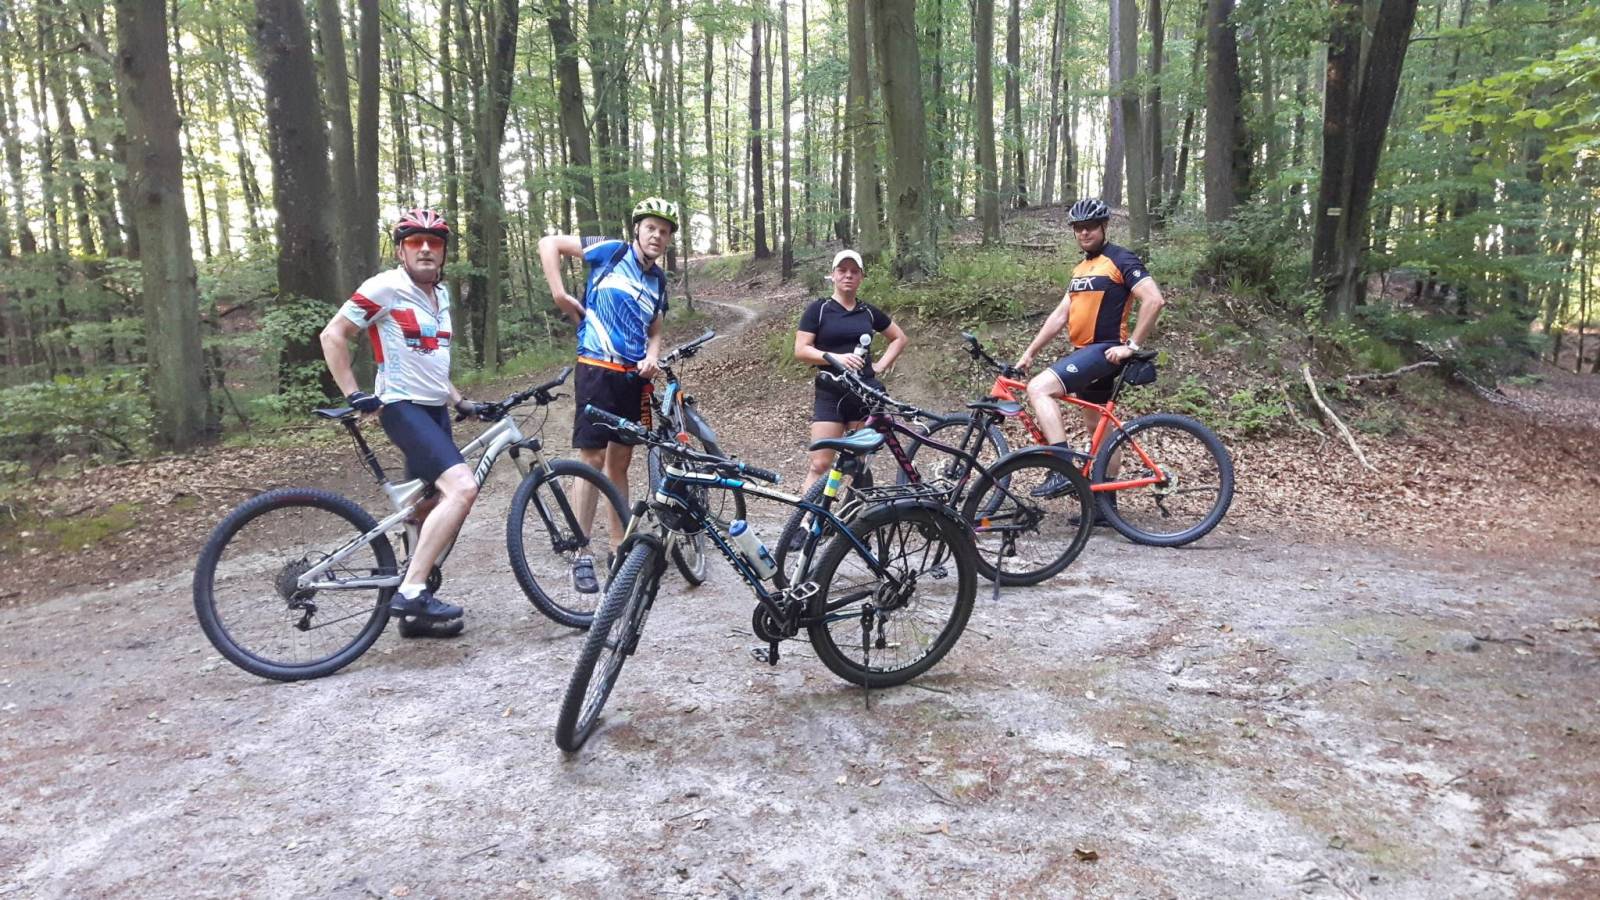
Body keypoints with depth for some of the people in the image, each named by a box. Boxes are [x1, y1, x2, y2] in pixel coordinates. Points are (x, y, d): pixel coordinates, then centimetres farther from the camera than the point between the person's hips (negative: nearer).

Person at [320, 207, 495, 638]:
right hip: (403, 407, -8)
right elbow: (332, 336, -9)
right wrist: (354, 395, -14)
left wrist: (460, 401, 16)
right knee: (462, 487, -25)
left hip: (436, 410, 9)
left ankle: (416, 610, 20)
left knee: (430, 510, 10)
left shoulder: (441, 293, 15)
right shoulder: (386, 287, -9)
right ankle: (410, 590, -19)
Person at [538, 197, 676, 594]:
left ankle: (619, 546, 21)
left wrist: (652, 357, 0)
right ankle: (581, 556, 0)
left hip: (634, 377, 6)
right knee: (593, 459, -7)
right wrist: (560, 295, -10)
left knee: (620, 462, 12)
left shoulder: (659, 280, 13)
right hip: (597, 370, -6)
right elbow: (548, 243, -3)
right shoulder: (611, 252, -3)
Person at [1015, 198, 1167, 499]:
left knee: (1039, 388, -25)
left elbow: (1154, 300, -20)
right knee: (1098, 428, 13)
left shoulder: (1120, 260, -9)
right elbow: (1060, 315, 16)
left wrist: (1131, 345, -20)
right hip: (1085, 352, 9)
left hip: (1104, 350, -9)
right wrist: (1029, 352, 11)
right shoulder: (1081, 268, 17)